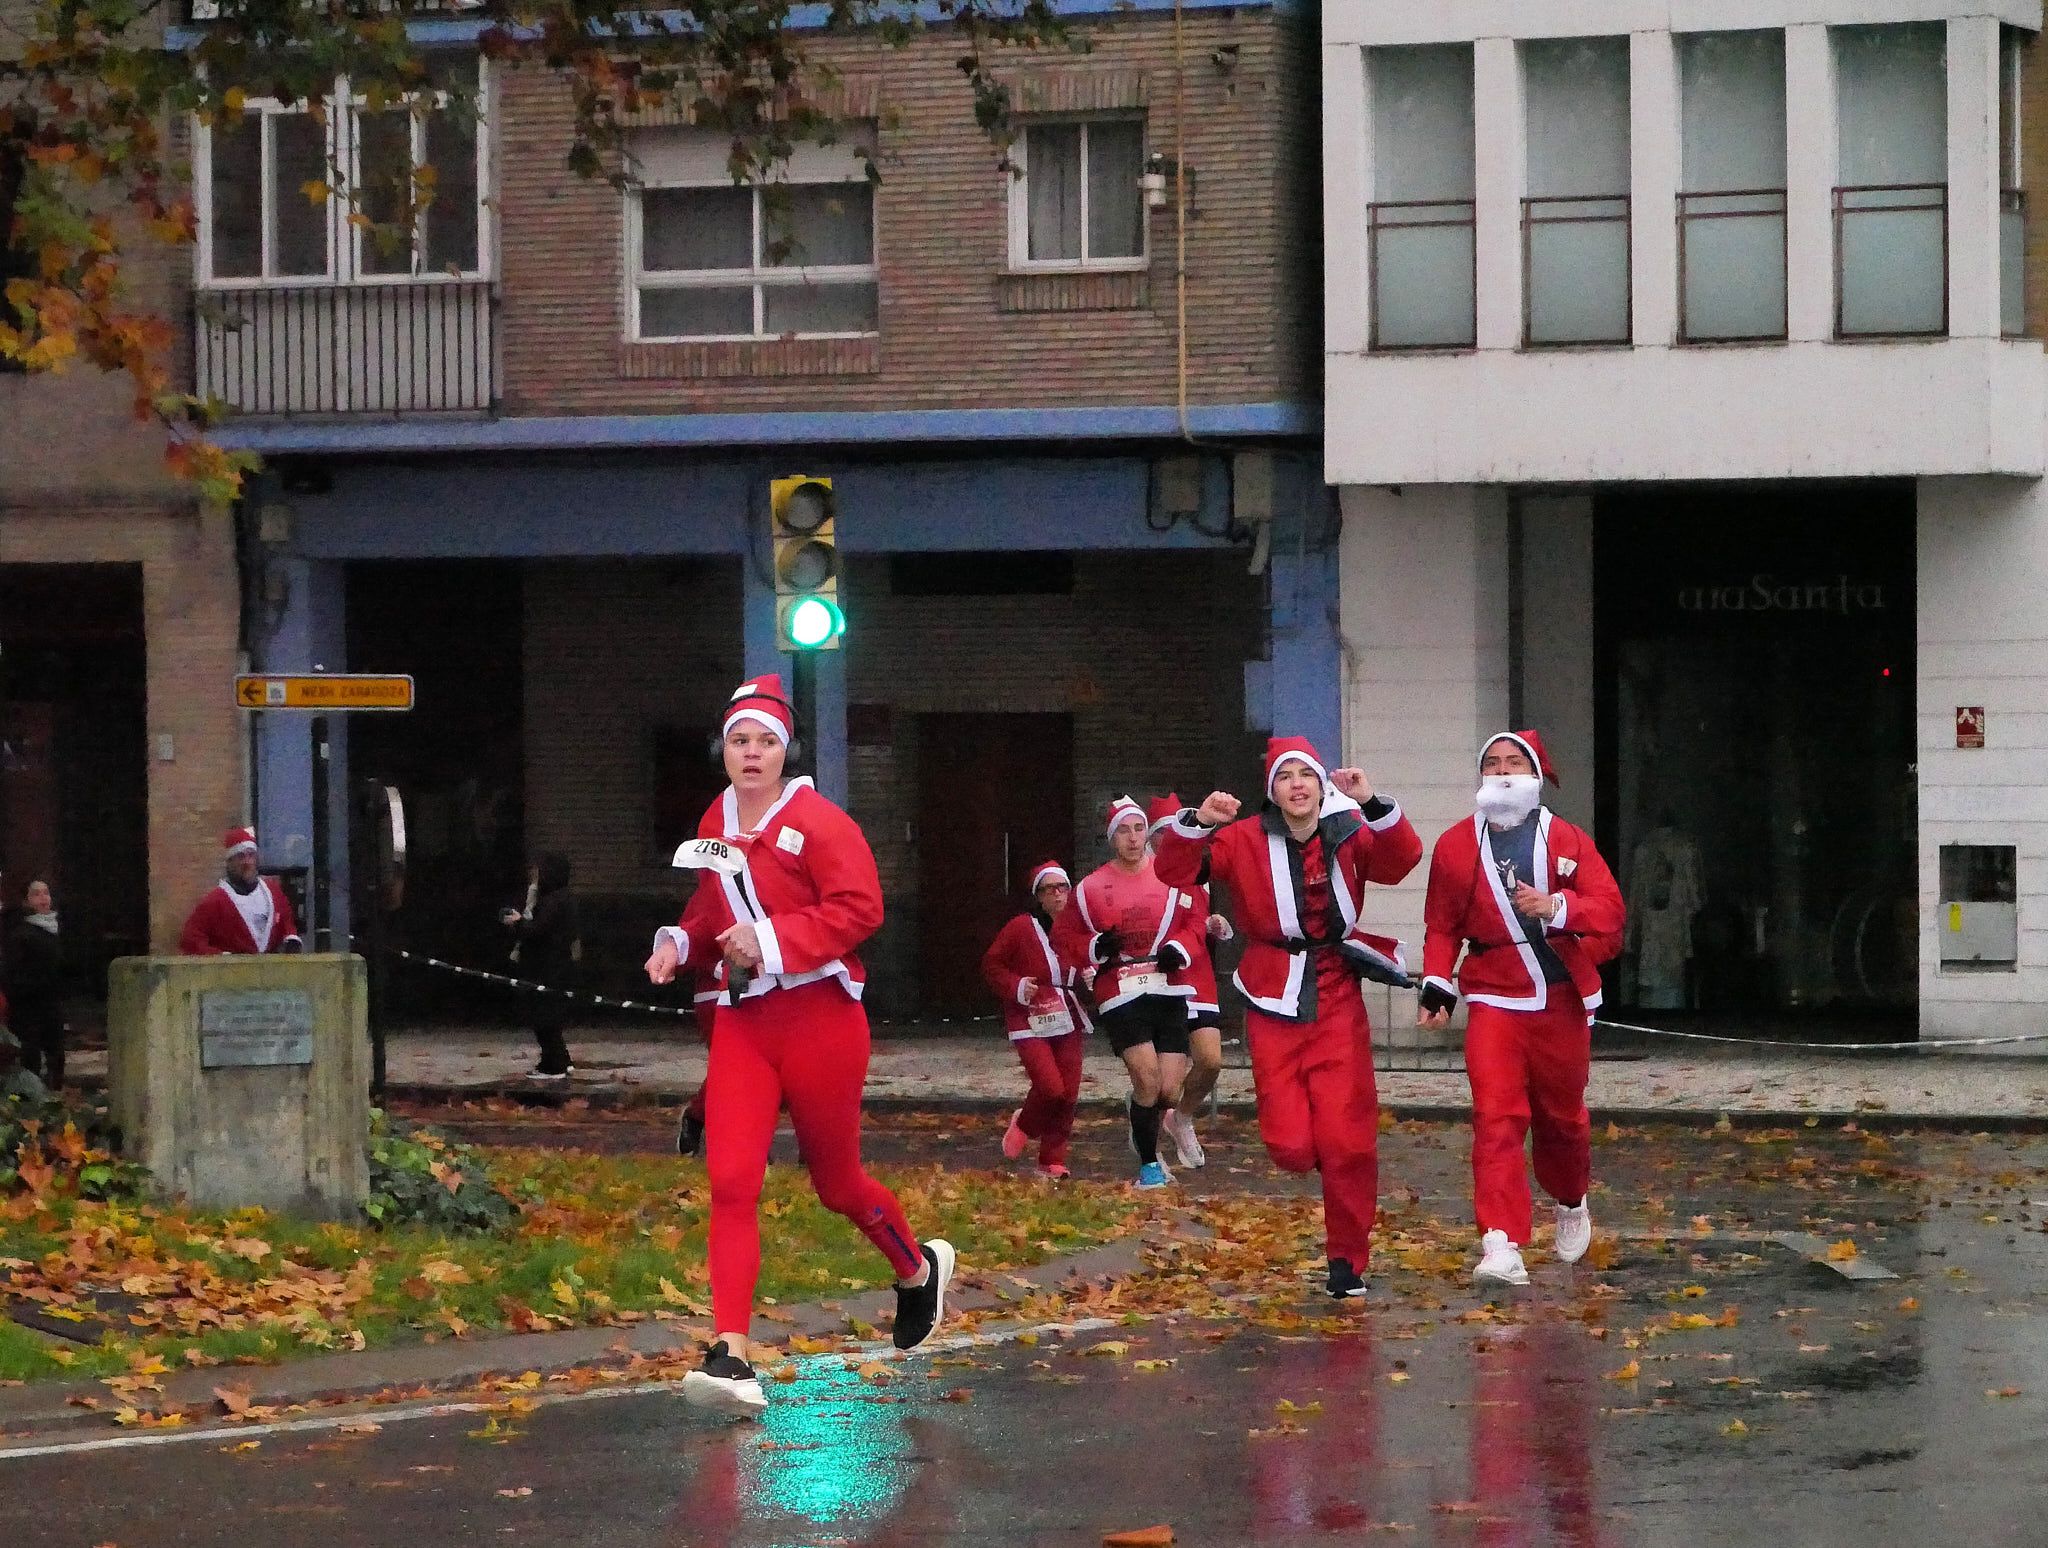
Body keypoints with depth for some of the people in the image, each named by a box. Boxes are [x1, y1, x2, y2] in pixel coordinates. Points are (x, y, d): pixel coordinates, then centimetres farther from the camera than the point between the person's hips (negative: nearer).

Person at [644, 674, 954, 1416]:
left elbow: (860, 908, -19)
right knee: (731, 1181, -11)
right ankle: (731, 1356, -17)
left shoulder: (818, 820, -10)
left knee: (835, 1181, 9)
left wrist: (772, 939, -26)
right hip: (742, 1022, 5)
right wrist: (679, 944, 4)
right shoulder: (715, 824, 11)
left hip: (818, 1016, -5)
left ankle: (919, 1268, 41)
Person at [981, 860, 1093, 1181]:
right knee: (1050, 1088, -17)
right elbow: (991, 963, 1)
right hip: (1030, 1022, -4)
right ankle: (1023, 1125, 17)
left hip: (1068, 1022, 4)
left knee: (1068, 1094, 0)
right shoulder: (1021, 928, -6)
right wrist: (1015, 987, -13)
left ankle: (1052, 1162, 13)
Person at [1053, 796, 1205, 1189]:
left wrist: (1179, 949, -9)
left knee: (1169, 1093, -2)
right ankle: (1149, 1164, 2)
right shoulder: (1091, 888, 5)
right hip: (1121, 995, -2)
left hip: (1169, 993, 2)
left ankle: (1138, 1110, 34)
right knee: (1148, 1079, -16)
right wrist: (1094, 949, -9)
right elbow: (1064, 938, 10)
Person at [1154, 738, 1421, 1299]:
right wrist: (1198, 823, -28)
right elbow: (1174, 872, -10)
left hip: (1337, 1002, 0)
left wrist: (1372, 806, -34)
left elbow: (1402, 859, -19)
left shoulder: (1350, 836, -1)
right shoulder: (1244, 840, -3)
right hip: (1273, 1007, 0)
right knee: (1289, 1146, -6)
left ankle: (1347, 1259, 12)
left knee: (1347, 1141, -4)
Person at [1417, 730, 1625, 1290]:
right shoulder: (1456, 846, 4)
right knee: (1496, 1117, -16)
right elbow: (1442, 925, 10)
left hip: (1562, 1001, 1)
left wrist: (1557, 905, -24)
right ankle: (1501, 1245, -22)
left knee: (1561, 1114, 15)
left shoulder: (1569, 840, 1)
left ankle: (1570, 1203, 46)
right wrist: (1437, 985, -3)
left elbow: (1609, 910, -7)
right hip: (1494, 999, -1)